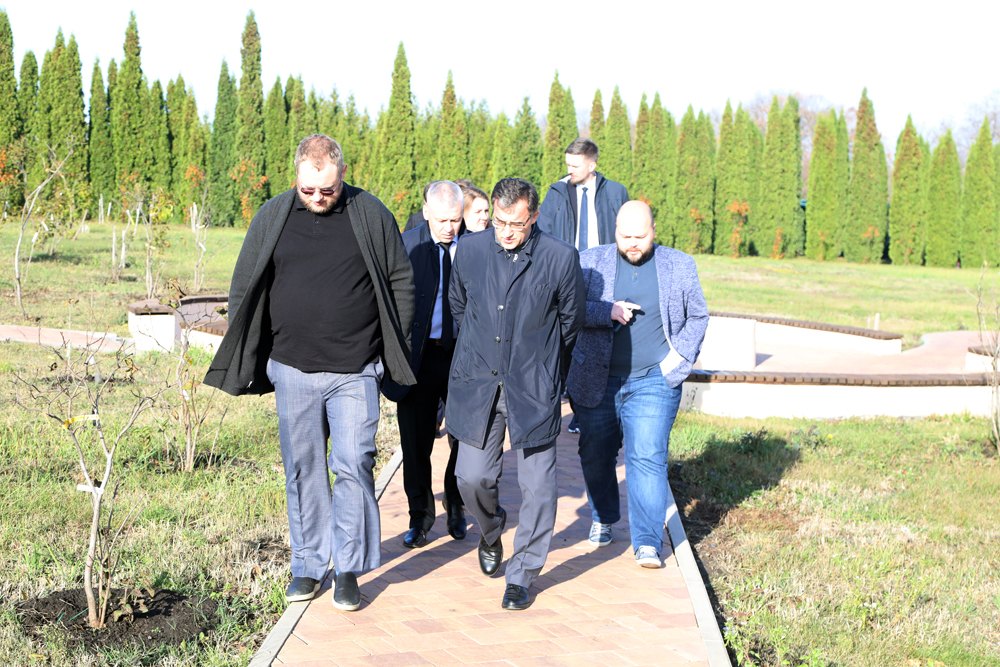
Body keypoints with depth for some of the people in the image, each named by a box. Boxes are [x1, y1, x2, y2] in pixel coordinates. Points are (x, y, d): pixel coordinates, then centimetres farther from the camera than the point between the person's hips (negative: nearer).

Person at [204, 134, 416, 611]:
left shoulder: (370, 215, 0)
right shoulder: (272, 218, 4)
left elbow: (401, 281, 7)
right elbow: (244, 290, 11)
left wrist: (395, 351, 5)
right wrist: (246, 363, 8)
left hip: (356, 372, -2)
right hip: (292, 371, 2)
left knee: (353, 465, -5)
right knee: (303, 470, 9)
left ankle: (349, 570, 8)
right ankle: (308, 567, 21)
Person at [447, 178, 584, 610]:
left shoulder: (561, 258, -9)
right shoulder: (470, 250, -1)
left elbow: (570, 322, 7)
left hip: (533, 390, -2)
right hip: (476, 384, 2)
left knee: (537, 486, -1)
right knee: (472, 478, 2)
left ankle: (522, 575, 17)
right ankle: (490, 532, 36)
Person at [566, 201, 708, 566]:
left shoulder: (680, 266, 5)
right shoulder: (591, 262, 1)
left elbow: (698, 317, 14)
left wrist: (680, 355, 0)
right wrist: (607, 312, -18)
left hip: (653, 382, -1)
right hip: (597, 381, 1)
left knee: (647, 459, -11)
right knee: (595, 456, 12)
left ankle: (647, 543, -5)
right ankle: (603, 518, 37)